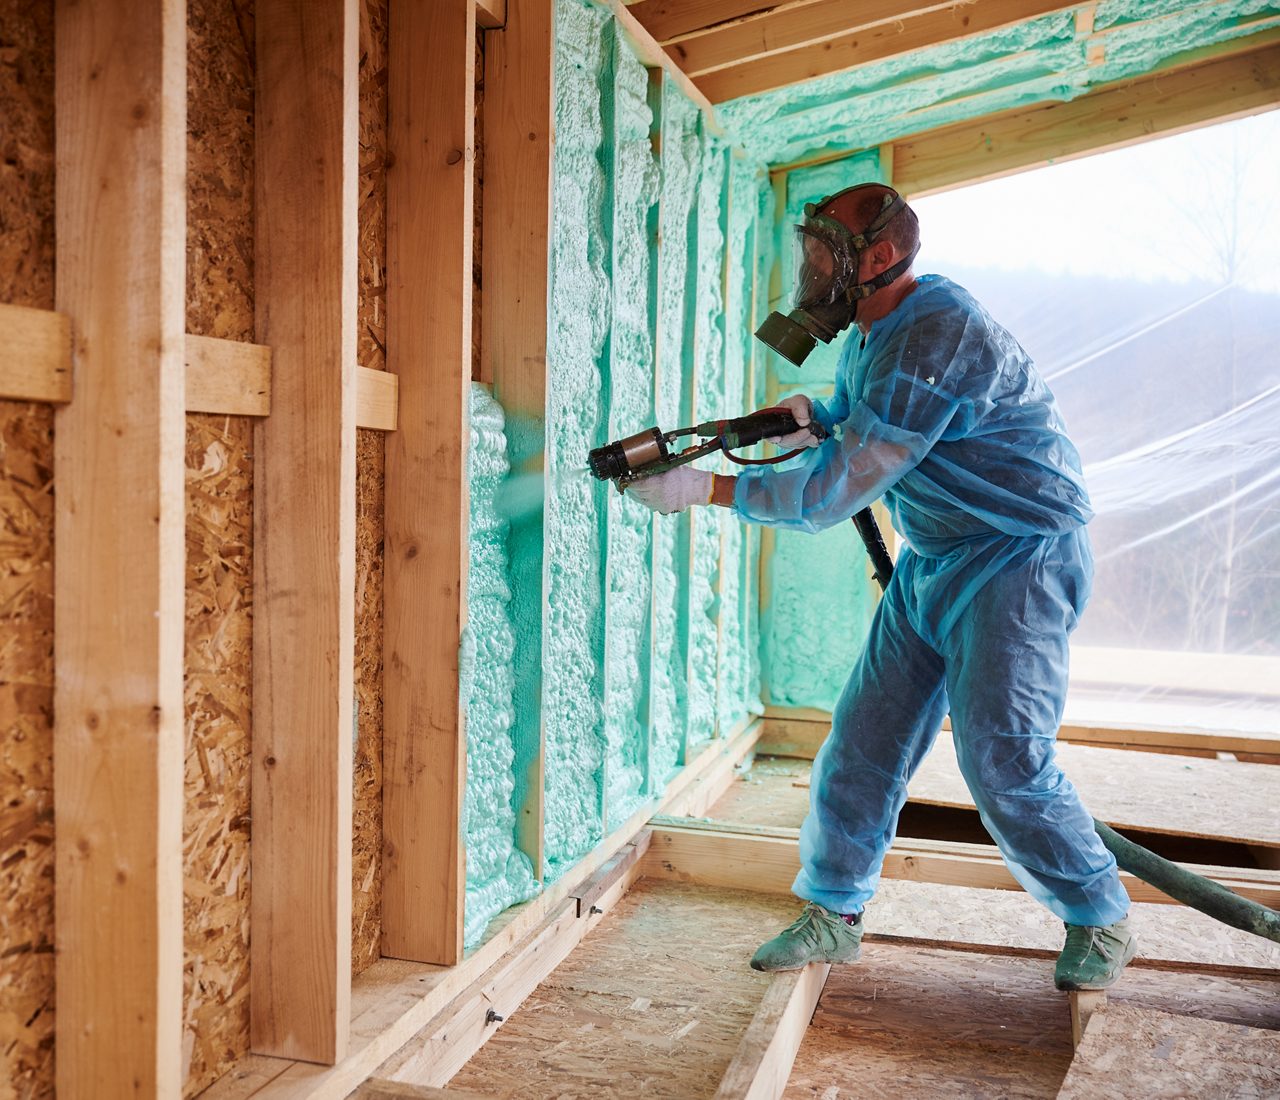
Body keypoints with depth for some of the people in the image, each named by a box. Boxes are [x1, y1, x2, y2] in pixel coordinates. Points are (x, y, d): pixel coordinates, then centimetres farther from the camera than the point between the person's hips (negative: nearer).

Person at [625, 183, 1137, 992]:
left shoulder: (937, 335, -25)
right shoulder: (870, 332, 6)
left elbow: (836, 489, -28)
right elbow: (859, 427, 20)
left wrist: (704, 488, -26)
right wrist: (818, 418, -5)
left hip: (1019, 557, -9)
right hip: (931, 561, 9)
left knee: (1005, 760, -8)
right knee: (865, 740, 4)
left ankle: (1101, 919, 15)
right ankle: (834, 915, 17)